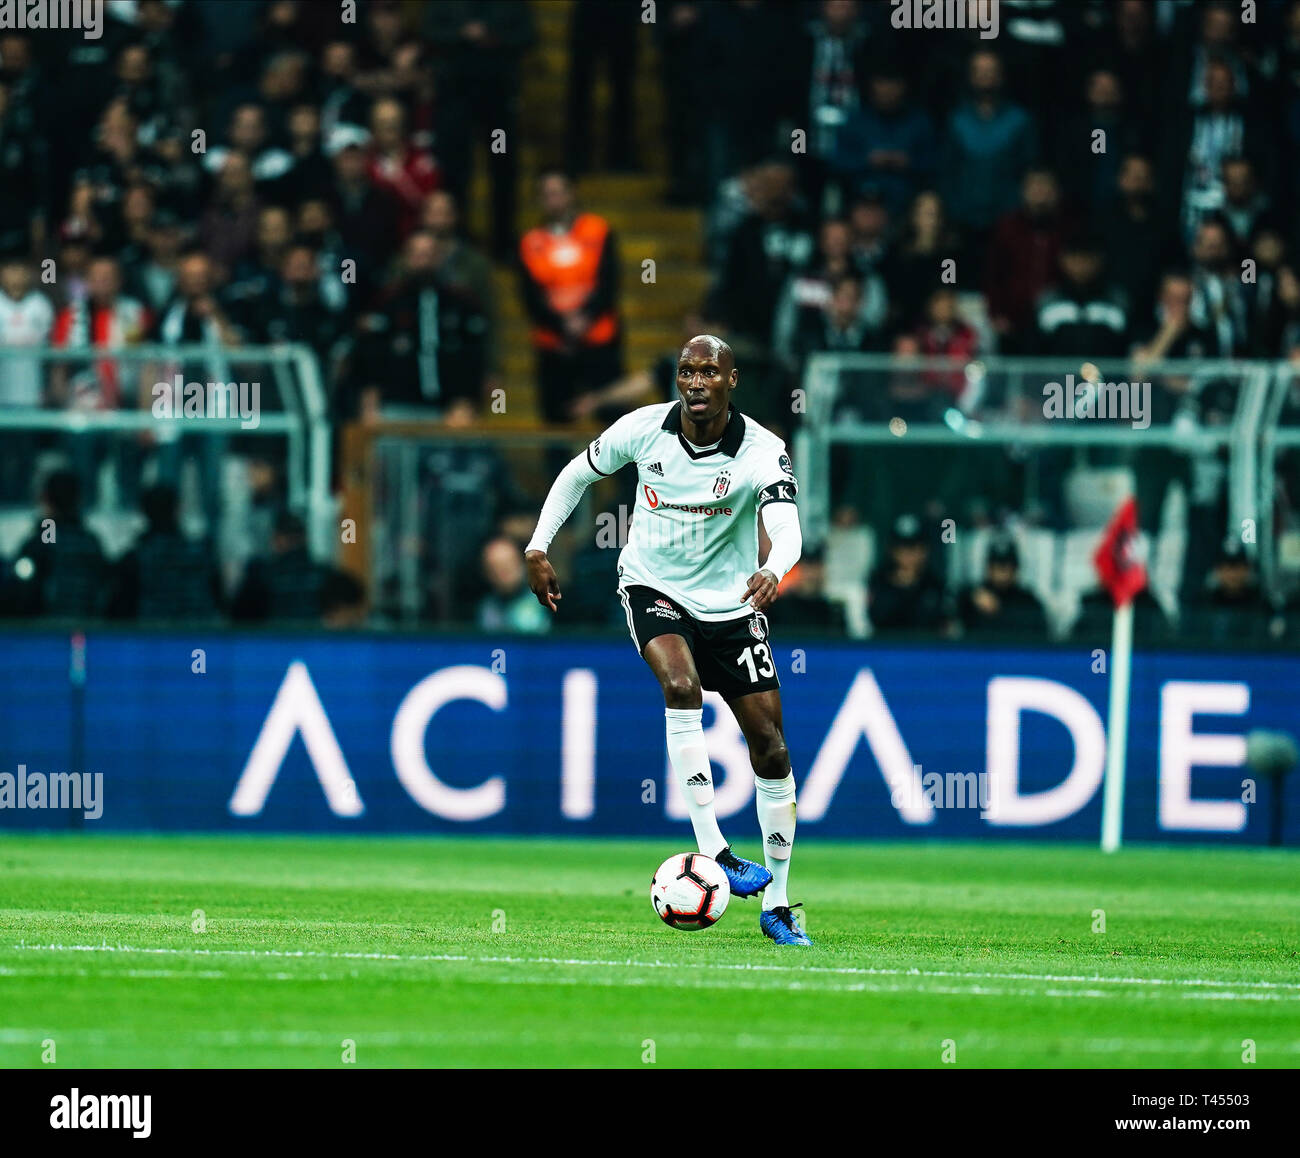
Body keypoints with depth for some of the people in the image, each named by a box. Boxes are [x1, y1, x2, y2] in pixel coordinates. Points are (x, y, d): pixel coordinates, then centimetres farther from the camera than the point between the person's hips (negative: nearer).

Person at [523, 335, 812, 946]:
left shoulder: (763, 452, -18)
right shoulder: (643, 428, -12)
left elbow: (787, 528, -34)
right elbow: (577, 473, 6)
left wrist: (773, 570, -56)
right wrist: (537, 548, 1)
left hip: (731, 604, 1)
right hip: (652, 590, -1)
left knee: (770, 749, -1)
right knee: (681, 684, -32)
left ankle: (777, 904, 13)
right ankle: (712, 853, -34)